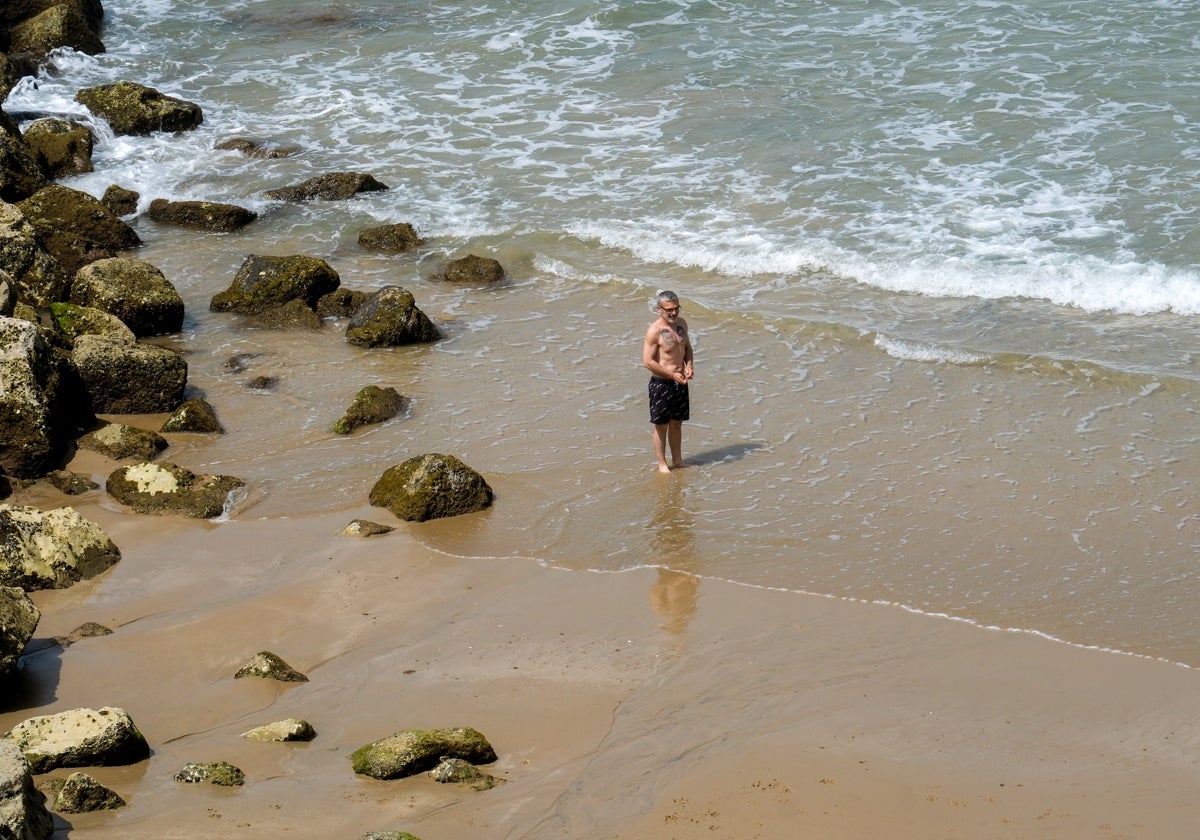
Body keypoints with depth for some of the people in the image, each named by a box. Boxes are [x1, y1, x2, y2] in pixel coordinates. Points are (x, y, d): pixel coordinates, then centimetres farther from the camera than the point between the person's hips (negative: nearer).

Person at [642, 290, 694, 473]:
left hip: (680, 382, 6)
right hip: (661, 384, -6)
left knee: (677, 423, 17)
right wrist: (672, 375, -19)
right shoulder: (654, 331, -18)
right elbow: (648, 361, -19)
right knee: (661, 425, 4)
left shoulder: (682, 323, 4)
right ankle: (662, 464, 15)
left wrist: (689, 366, -1)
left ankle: (677, 461, 29)